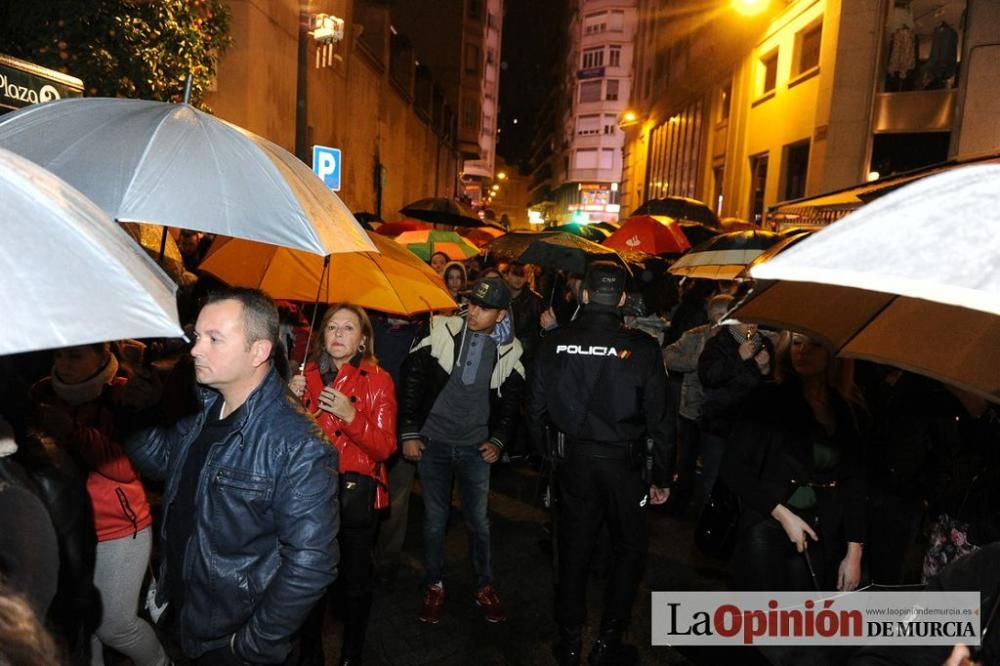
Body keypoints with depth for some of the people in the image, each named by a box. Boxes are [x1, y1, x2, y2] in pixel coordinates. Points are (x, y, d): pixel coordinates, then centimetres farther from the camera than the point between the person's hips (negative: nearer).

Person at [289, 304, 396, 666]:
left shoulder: (378, 380, -7)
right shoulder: (308, 374, 3)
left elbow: (385, 447, -12)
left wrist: (350, 415, -26)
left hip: (357, 493, -3)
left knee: (355, 581, 8)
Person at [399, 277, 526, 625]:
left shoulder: (509, 349, -3)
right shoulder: (443, 331, -9)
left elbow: (512, 399, 9)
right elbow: (411, 378, -6)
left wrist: (498, 440, 1)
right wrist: (409, 433, -7)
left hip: (475, 447, 1)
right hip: (433, 441, -1)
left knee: (479, 520, 10)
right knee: (435, 519, 10)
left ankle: (485, 587, 30)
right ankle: (434, 585, 30)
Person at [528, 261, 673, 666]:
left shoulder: (555, 344, -7)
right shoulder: (642, 347, -13)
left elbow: (537, 408, -2)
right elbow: (658, 419, -9)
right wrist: (662, 477, 1)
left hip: (573, 460, 2)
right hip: (622, 461, -2)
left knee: (574, 548, 16)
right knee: (631, 548, 19)